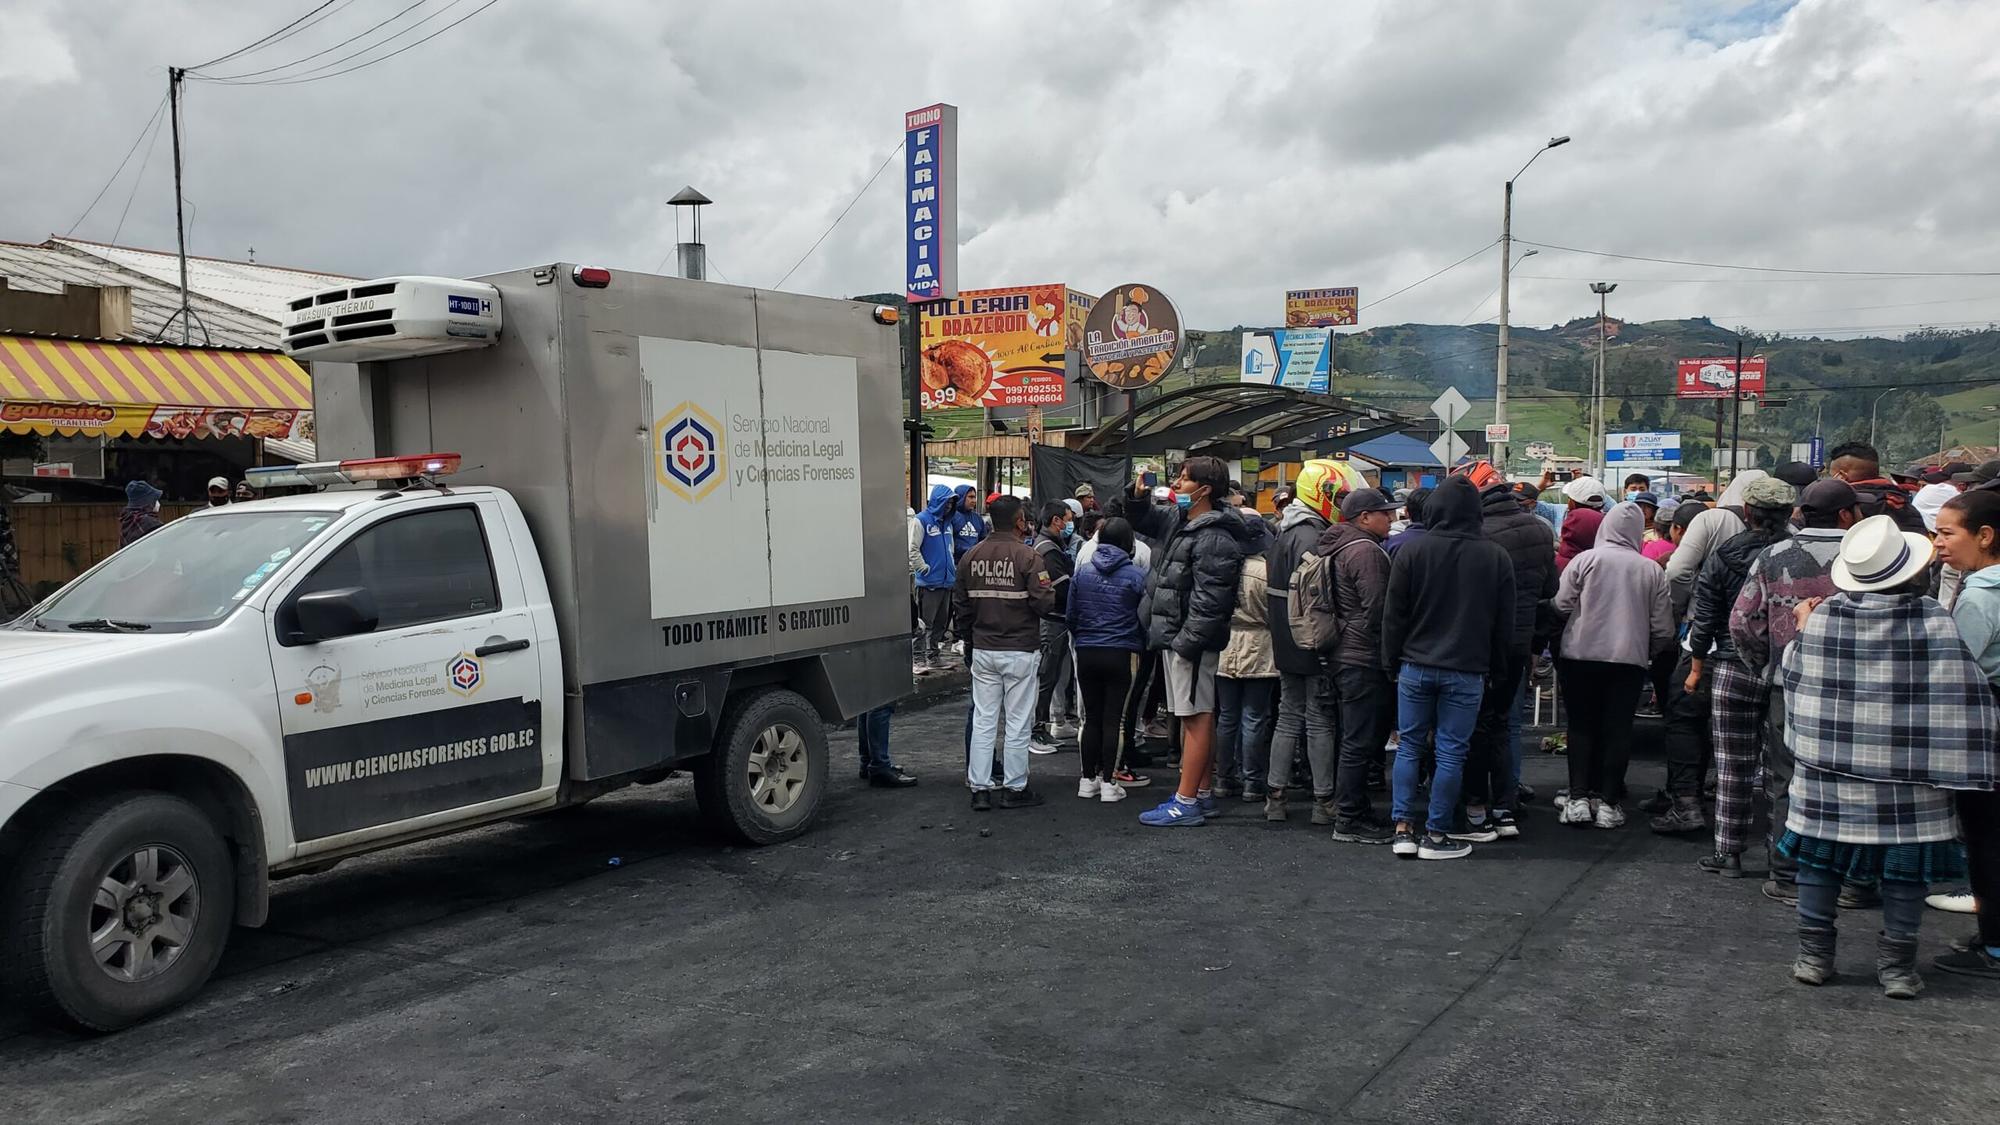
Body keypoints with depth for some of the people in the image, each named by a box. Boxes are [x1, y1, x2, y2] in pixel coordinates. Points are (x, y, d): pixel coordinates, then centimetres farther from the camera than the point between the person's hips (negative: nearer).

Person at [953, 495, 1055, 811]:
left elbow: (960, 607, 9)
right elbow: (1044, 604, -17)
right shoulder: (1028, 556, -13)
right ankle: (1015, 788, 11)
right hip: (1020, 652, -4)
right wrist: (1050, 589, 5)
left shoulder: (971, 557, 3)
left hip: (982, 651, 5)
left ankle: (979, 789, 10)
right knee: (1018, 722, 5)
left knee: (983, 720, 9)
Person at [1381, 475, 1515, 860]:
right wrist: (1493, 664, 14)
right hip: (1467, 670, 0)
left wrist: (1391, 660, 8)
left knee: (1409, 745, 11)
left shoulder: (1412, 551, -6)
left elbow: (1393, 615, -2)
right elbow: (1504, 622, 3)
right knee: (1451, 752, 5)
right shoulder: (1496, 556, -3)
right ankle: (1436, 836, 9)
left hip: (1416, 666, 0)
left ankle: (1404, 828, 10)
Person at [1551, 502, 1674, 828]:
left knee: (1581, 726, 9)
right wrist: (1647, 652, 23)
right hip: (1631, 659, 1)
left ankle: (1579, 797, 5)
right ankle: (1608, 801, 8)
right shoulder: (1652, 570, 2)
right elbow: (1663, 629, 5)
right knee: (1618, 729, 7)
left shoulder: (1585, 560, -5)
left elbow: (1561, 605, -6)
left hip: (1581, 654, -1)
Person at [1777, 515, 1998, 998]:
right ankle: (1897, 965, 17)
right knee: (1905, 866, 11)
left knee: (1821, 857, 12)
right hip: (1908, 776, -1)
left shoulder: (1822, 618, -8)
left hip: (1828, 770, 2)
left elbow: (1793, 676, 6)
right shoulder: (1934, 622, -12)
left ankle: (1814, 954, 20)